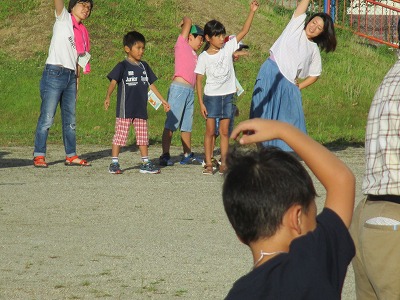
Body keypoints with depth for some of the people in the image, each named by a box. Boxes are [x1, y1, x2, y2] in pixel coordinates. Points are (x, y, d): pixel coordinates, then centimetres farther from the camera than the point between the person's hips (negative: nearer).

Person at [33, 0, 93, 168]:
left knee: (70, 120, 10)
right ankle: (39, 156, -5)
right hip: (55, 73, -7)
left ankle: (71, 156, 17)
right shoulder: (63, 19, 3)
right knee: (47, 117, -8)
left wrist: (76, 83, 15)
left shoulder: (82, 31, 18)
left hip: (71, 77, 7)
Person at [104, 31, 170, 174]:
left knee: (143, 136, 9)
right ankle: (114, 163, 3)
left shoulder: (144, 66, 11)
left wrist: (163, 101, 18)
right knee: (120, 135, -2)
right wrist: (108, 97, -30)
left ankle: (146, 163, 16)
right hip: (125, 110, -5)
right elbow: (113, 82, -16)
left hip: (141, 109, 5)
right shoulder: (123, 66, -6)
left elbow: (151, 84, 18)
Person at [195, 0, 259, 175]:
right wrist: (201, 103, -9)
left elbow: (244, 31, -4)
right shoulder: (204, 57, -6)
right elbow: (199, 80, -4)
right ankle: (208, 164, 3)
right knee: (210, 131, 0)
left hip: (228, 96, 2)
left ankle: (224, 163, 7)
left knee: (224, 131, 5)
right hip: (211, 97, -2)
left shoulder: (228, 48, 0)